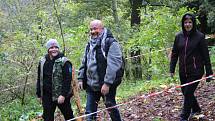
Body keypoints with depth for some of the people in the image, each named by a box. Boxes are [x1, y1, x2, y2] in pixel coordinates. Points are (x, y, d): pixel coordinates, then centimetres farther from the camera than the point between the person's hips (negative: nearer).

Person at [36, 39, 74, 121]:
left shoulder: (64, 62, -8)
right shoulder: (43, 62, 7)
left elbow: (67, 79, -14)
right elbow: (39, 79, 14)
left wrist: (63, 95, -21)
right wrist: (39, 94, 13)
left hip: (61, 96, -4)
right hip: (47, 96, 5)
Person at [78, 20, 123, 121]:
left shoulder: (111, 43, -12)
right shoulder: (89, 45, 13)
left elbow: (113, 65, -20)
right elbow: (84, 63, 20)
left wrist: (107, 83, -25)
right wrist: (81, 78, 10)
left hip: (107, 85, -7)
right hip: (91, 85, 7)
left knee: (111, 109, 7)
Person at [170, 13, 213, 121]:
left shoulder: (199, 37, -8)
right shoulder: (179, 36, 3)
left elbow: (206, 56, -6)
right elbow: (174, 54, 9)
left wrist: (209, 72, -6)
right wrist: (172, 69, 6)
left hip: (195, 71, -5)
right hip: (183, 72, 5)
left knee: (188, 93, -6)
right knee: (185, 92, 15)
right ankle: (196, 109, 40)